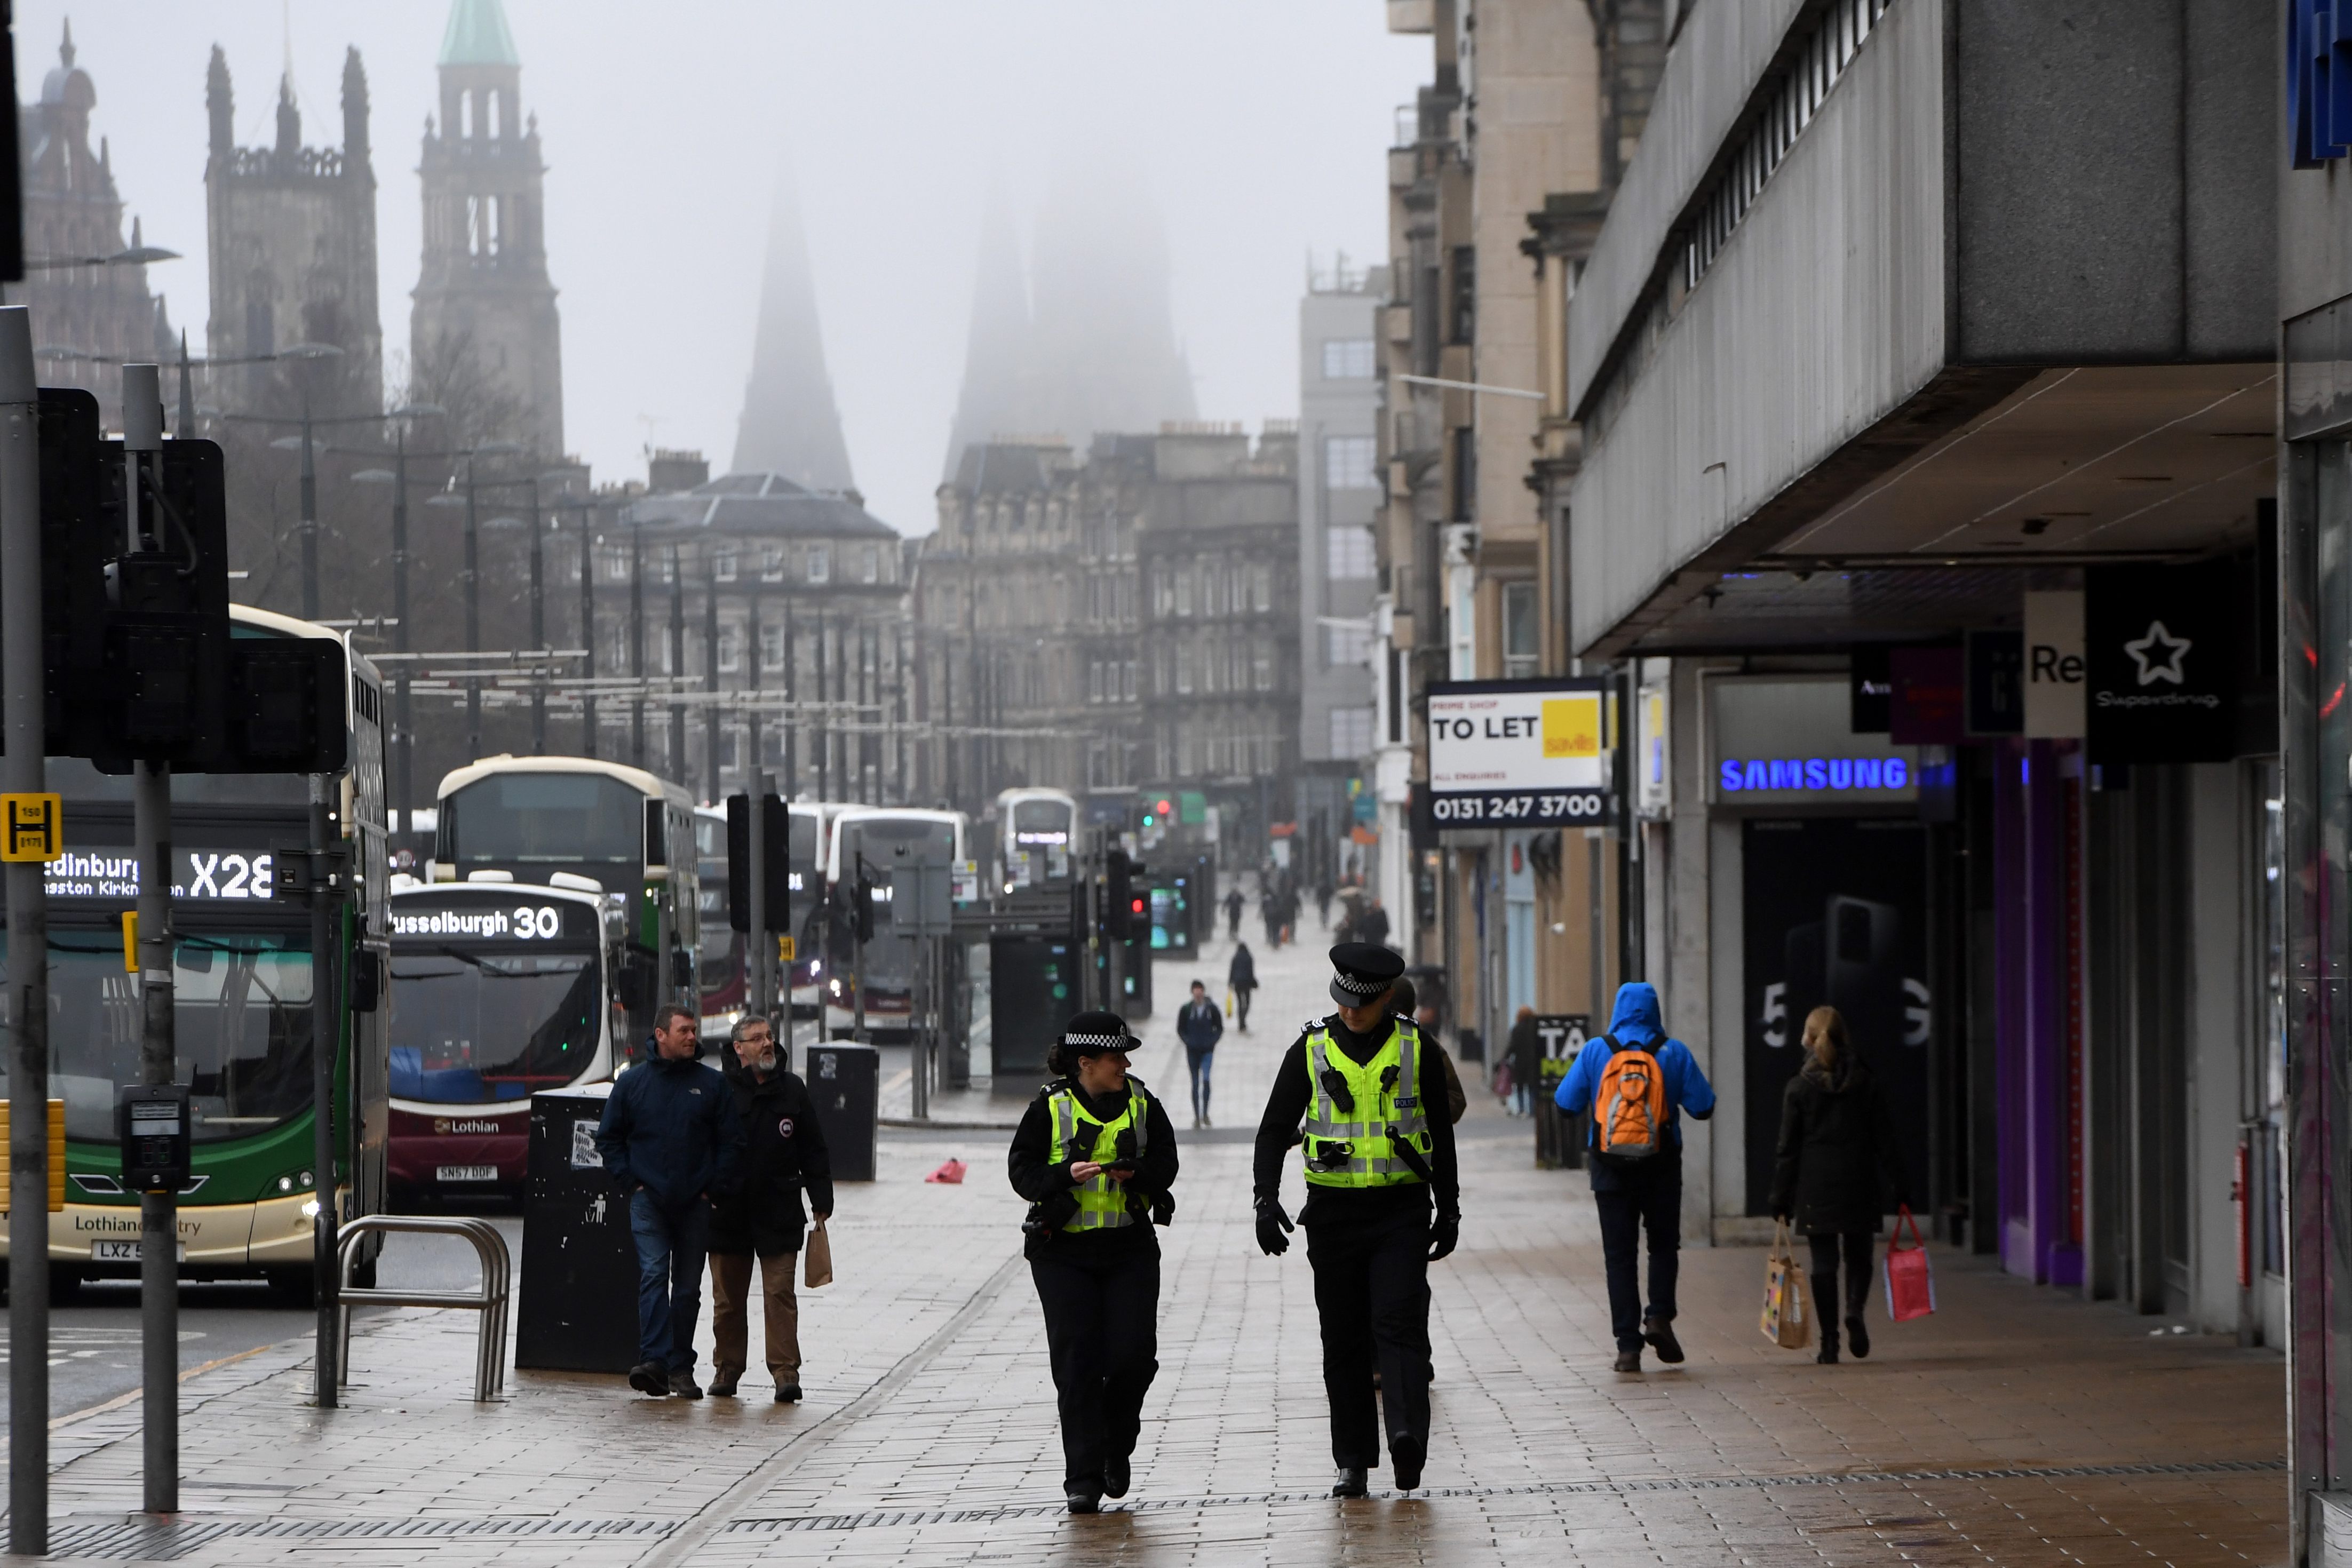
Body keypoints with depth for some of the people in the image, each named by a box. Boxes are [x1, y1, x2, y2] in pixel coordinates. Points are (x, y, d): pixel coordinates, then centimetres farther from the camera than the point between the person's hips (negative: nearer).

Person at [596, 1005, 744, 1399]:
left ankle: (681, 1368, 12)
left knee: (688, 1287, 6)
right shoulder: (632, 1082, 4)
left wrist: (714, 1188, -2)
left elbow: (731, 1141, 7)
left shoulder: (712, 1084, 5)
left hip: (695, 1203, 2)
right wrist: (631, 1182, 0)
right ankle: (654, 1360, -25)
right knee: (653, 1274, -16)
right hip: (649, 1200, -1)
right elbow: (609, 1139, 10)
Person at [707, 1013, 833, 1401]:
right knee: (728, 1297, 7)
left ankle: (786, 1371, -5)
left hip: (779, 1213, 0)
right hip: (728, 1213, 0)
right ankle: (727, 1369, 18)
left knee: (780, 1293, -5)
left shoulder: (792, 1091, 8)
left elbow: (813, 1150, 11)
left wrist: (821, 1200, 7)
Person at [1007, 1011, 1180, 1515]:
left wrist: (1135, 1172, -18)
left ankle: (1116, 1447, 21)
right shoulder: (1050, 1108, -3)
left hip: (1130, 1249, 2)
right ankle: (1084, 1477, -1)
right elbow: (1022, 1170, -4)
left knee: (1134, 1354, -6)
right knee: (1076, 1362, -5)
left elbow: (1166, 1164, 4)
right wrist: (1066, 1175, -22)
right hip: (1063, 1252, -2)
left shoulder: (1142, 1104, 5)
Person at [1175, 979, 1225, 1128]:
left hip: (1207, 1050, -1)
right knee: (1195, 1084, 6)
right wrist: (1188, 1041, -6)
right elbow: (1181, 1030, 7)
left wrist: (1212, 1041, -5)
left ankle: (1205, 1113, -10)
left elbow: (1220, 1028, 7)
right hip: (1192, 1051, 1)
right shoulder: (1186, 1010, 0)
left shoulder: (1212, 1008, -1)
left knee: (1206, 1079, -18)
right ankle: (1197, 1117, 13)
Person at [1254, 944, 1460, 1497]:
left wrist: (1448, 1209, 9)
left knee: (1399, 1323, -16)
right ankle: (1353, 1461, 9)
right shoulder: (1311, 1051, 3)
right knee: (1344, 1338, 3)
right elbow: (1275, 1130, 4)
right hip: (1333, 1212, 1)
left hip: (1402, 1210, -1)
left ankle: (1407, 1438, -30)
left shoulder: (1416, 1050, 3)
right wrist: (1267, 1200, -10)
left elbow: (1442, 1133, 11)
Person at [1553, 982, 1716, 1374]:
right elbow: (1703, 1107, -3)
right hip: (1661, 1166, 0)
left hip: (1611, 1167, 0)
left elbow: (1566, 1104, -2)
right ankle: (1659, 1316, -4)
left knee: (1619, 1254, 4)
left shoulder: (1595, 1051, -4)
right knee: (1664, 1244, 17)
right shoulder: (1674, 1053, -4)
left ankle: (1628, 1347, -1)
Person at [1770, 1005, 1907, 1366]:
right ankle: (1855, 1309, -16)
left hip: (1816, 1187, -1)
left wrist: (1781, 1199, 3)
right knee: (1859, 1255, 12)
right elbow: (1885, 1140, 3)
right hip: (1859, 1184, 1)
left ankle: (1829, 1342, -1)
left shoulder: (1799, 1087, -3)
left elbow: (1788, 1149, -2)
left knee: (1823, 1261, 3)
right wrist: (1898, 1187, 8)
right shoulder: (1865, 1083, 1)